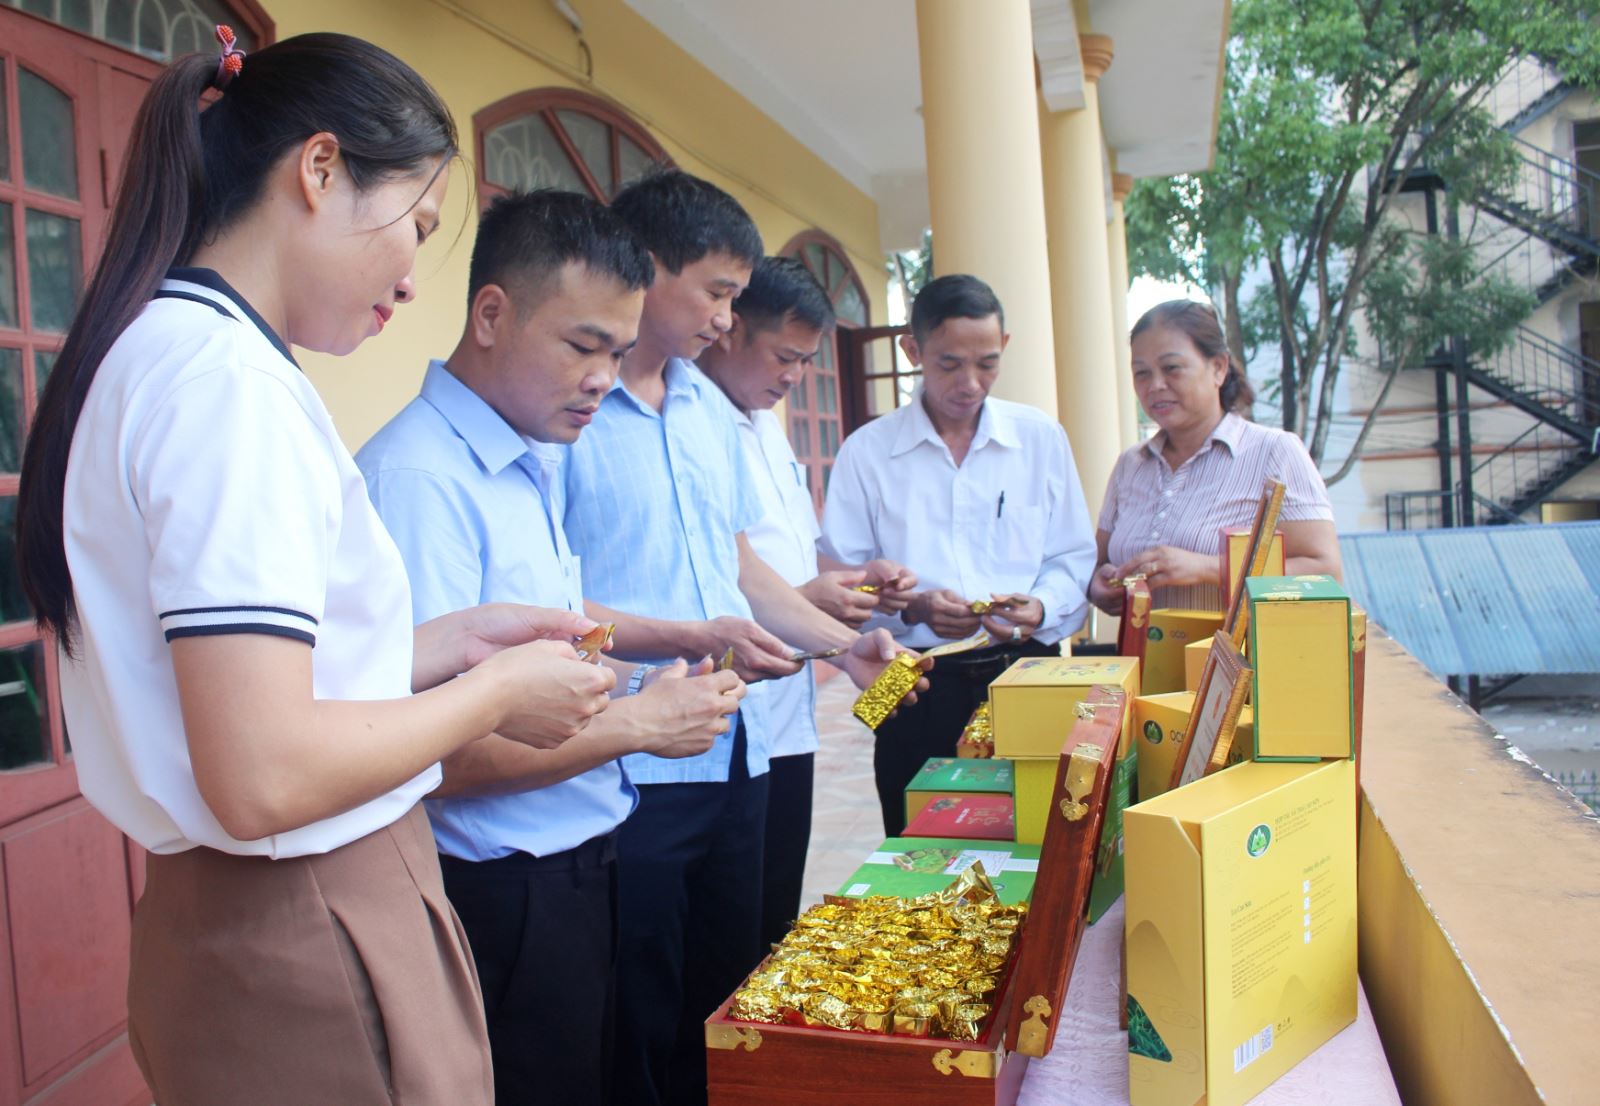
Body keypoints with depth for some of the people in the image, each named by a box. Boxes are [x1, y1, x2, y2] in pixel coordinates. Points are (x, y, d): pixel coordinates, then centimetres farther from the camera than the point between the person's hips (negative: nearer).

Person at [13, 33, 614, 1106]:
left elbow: (235, 672, 10)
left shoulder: (154, 351, 9)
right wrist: (495, 694, -13)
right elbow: (262, 776, -26)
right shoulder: (228, 376, -21)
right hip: (313, 947, -9)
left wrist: (447, 640, 6)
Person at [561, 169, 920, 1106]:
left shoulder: (708, 407, 13)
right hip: (635, 768, -8)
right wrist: (697, 638, -22)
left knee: (729, 1004, 21)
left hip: (738, 750, 8)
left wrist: (844, 643, 11)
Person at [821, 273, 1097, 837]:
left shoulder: (1042, 439, 7)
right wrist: (912, 609, -19)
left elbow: (1075, 559, 7)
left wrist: (1041, 607, -12)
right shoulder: (866, 452, 1)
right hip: (919, 691, -1)